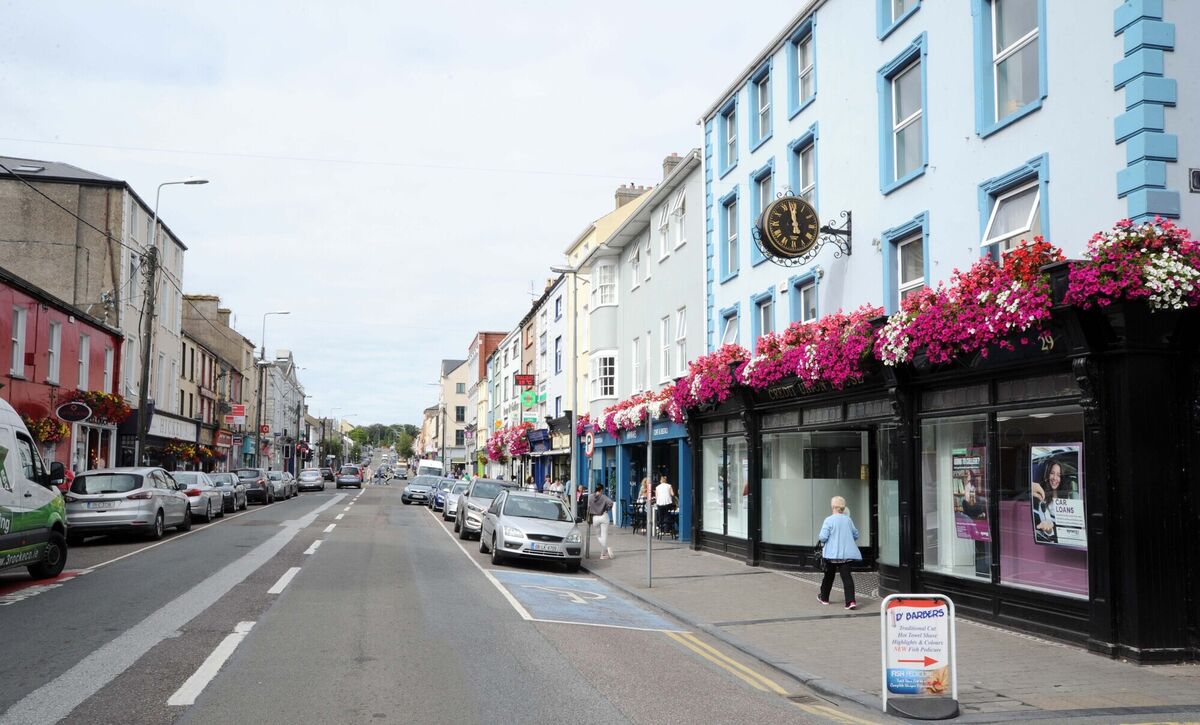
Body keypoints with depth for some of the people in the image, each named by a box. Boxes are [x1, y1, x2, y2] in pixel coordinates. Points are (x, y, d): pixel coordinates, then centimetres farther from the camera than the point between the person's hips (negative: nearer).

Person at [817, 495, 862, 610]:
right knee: (847, 576, -3)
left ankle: (824, 597, 32)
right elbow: (856, 535, 13)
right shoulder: (848, 520, 4)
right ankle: (851, 601, -17)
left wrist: (820, 538, 6)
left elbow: (823, 537, -16)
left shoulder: (828, 520, -11)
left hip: (832, 553, -3)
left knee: (829, 575, 15)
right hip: (847, 553, 3)